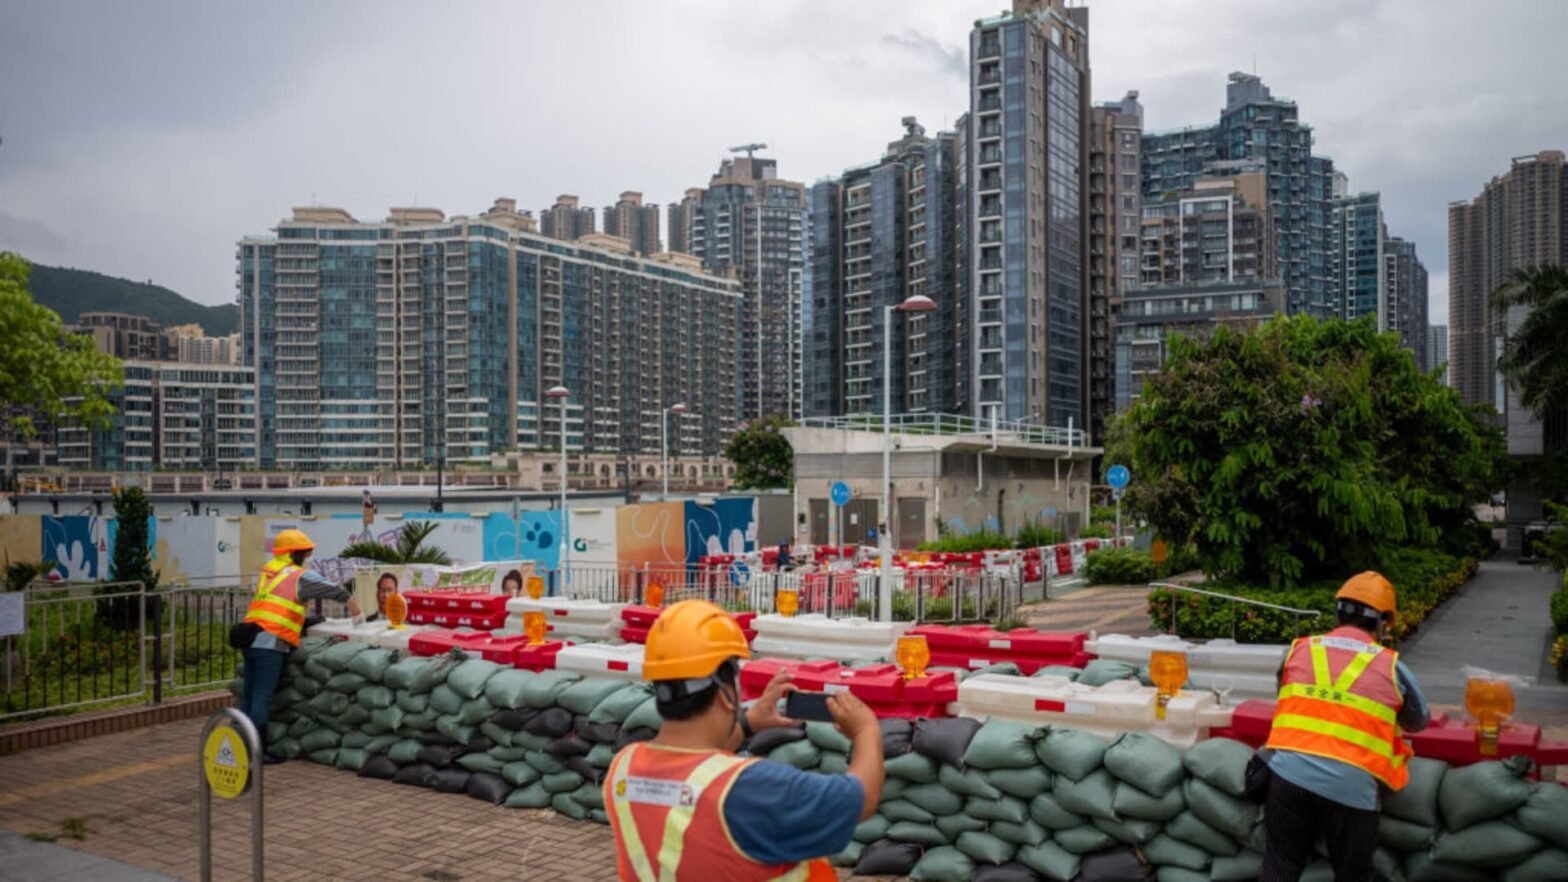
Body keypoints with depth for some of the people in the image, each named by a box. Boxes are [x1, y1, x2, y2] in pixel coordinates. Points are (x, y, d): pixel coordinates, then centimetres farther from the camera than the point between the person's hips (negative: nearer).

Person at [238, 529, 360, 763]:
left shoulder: (267, 573, 19)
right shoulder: (300, 576, -2)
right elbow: (336, 590, 4)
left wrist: (307, 619, 29)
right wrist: (354, 609, 21)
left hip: (251, 640, 7)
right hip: (271, 642, -7)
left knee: (249, 695, 12)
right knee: (262, 697, -5)